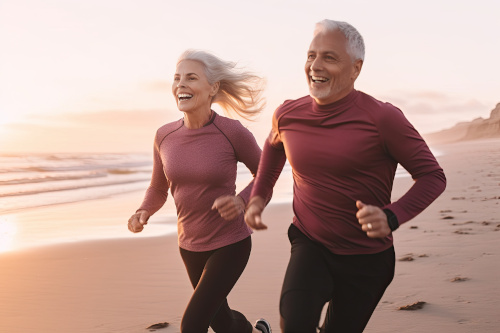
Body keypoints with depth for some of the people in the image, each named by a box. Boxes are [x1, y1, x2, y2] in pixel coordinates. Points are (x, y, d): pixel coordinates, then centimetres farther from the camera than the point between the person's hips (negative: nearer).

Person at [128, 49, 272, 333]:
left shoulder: (233, 132, -20)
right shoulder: (165, 136, -8)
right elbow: (158, 189, 7)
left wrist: (241, 201, -24)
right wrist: (143, 213, -14)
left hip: (230, 243, -5)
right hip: (191, 245, 5)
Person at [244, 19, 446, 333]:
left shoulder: (383, 119, -18)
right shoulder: (287, 115, -4)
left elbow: (432, 176, -12)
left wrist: (391, 217, -27)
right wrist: (259, 196, 11)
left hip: (367, 257, -2)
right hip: (310, 245, 2)